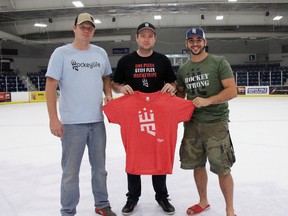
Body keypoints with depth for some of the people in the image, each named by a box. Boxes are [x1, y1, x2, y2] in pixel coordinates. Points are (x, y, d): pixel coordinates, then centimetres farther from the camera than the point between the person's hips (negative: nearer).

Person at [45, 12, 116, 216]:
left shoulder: (100, 53, 7)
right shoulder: (61, 53, -5)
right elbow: (50, 86, -7)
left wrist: (109, 95, 0)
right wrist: (53, 118, -13)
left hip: (97, 120, 4)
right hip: (72, 122, -4)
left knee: (99, 167, 16)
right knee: (71, 171, 4)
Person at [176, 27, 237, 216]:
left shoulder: (219, 62, -4)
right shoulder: (183, 69, 10)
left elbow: (232, 91, -12)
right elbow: (180, 94, 20)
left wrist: (207, 101, -23)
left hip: (215, 123, -5)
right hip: (192, 123, 5)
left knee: (222, 169, -1)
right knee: (198, 165, 14)